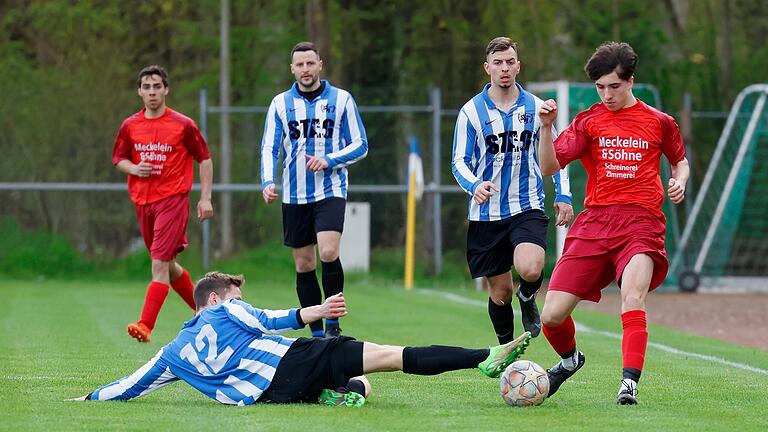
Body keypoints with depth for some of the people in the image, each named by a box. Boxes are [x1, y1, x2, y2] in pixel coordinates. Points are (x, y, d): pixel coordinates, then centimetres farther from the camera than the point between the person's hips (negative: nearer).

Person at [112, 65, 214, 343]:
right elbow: (118, 158, 16)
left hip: (173, 198, -5)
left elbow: (204, 159, 3)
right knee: (167, 265, 14)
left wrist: (205, 198, -4)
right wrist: (134, 169, -8)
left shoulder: (183, 125, -4)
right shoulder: (130, 126, 6)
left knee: (160, 263, -15)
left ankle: (145, 325, -23)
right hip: (143, 202, 5)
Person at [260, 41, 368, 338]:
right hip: (294, 196, 3)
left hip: (330, 190, -3)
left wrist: (329, 160, -13)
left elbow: (360, 145, 3)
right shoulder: (281, 103, 7)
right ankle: (317, 334, 12)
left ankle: (333, 324, -9)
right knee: (304, 265, 4)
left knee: (328, 252, -22)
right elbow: (269, 148, 4)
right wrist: (268, 182, -14)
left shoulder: (341, 99, 2)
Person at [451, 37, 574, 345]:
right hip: (487, 213, 0)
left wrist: (563, 195, 5)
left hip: (528, 207, 0)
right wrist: (475, 186, -23)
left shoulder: (535, 107, 5)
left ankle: (527, 298, 10)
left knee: (529, 270, -26)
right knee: (500, 293, 5)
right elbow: (459, 162, -2)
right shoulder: (471, 111, 0)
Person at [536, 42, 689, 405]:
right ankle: (569, 359, 29)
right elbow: (549, 167, 1)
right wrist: (546, 127, -14)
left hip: (641, 221, -2)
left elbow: (680, 160, 28)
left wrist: (679, 181, 6)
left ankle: (630, 382, -36)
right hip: (594, 221, 2)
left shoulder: (659, 122, 10)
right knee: (552, 316, -4)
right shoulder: (588, 122, 10)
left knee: (633, 293, -33)